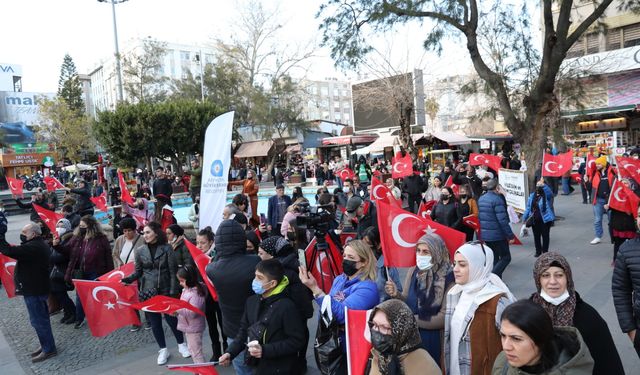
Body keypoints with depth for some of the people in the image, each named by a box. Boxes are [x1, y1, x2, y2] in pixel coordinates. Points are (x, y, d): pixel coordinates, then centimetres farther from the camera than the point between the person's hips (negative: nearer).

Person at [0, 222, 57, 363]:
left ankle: (49, 349, 6)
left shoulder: (33, 247, -24)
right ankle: (46, 345, 28)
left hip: (33, 289, -11)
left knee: (38, 320, -2)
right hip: (38, 287, 11)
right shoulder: (40, 244, 11)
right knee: (41, 319, 18)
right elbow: (19, 251, 18)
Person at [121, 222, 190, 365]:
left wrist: (173, 291, -11)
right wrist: (126, 279, -14)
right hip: (148, 292, 2)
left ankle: (181, 345, 29)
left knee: (171, 318, 7)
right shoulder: (140, 250, -1)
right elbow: (138, 272, 4)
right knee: (154, 322, 10)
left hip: (166, 291, -2)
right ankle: (163, 350, 27)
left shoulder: (166, 248, -8)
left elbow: (173, 271, -7)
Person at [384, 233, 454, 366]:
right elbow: (407, 304, 3)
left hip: (433, 341, -4)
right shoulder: (412, 272, -2)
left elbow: (443, 318, -15)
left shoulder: (448, 279, -16)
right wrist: (397, 295, -17)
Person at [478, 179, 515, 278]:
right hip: (497, 235, -8)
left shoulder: (481, 199, 8)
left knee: (494, 258, 17)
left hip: (485, 235, 8)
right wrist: (510, 235, -15)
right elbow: (502, 220, -21)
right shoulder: (497, 199, -17)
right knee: (506, 257, 3)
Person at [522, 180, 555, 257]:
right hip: (534, 220, 5)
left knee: (545, 236, 7)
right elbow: (528, 207, 12)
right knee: (536, 236, 13)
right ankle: (538, 251, 27)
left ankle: (545, 252, 19)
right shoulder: (532, 196, 6)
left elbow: (550, 193, -35)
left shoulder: (547, 195, -9)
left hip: (545, 220, -5)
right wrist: (524, 218, 12)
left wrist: (543, 185, -48)